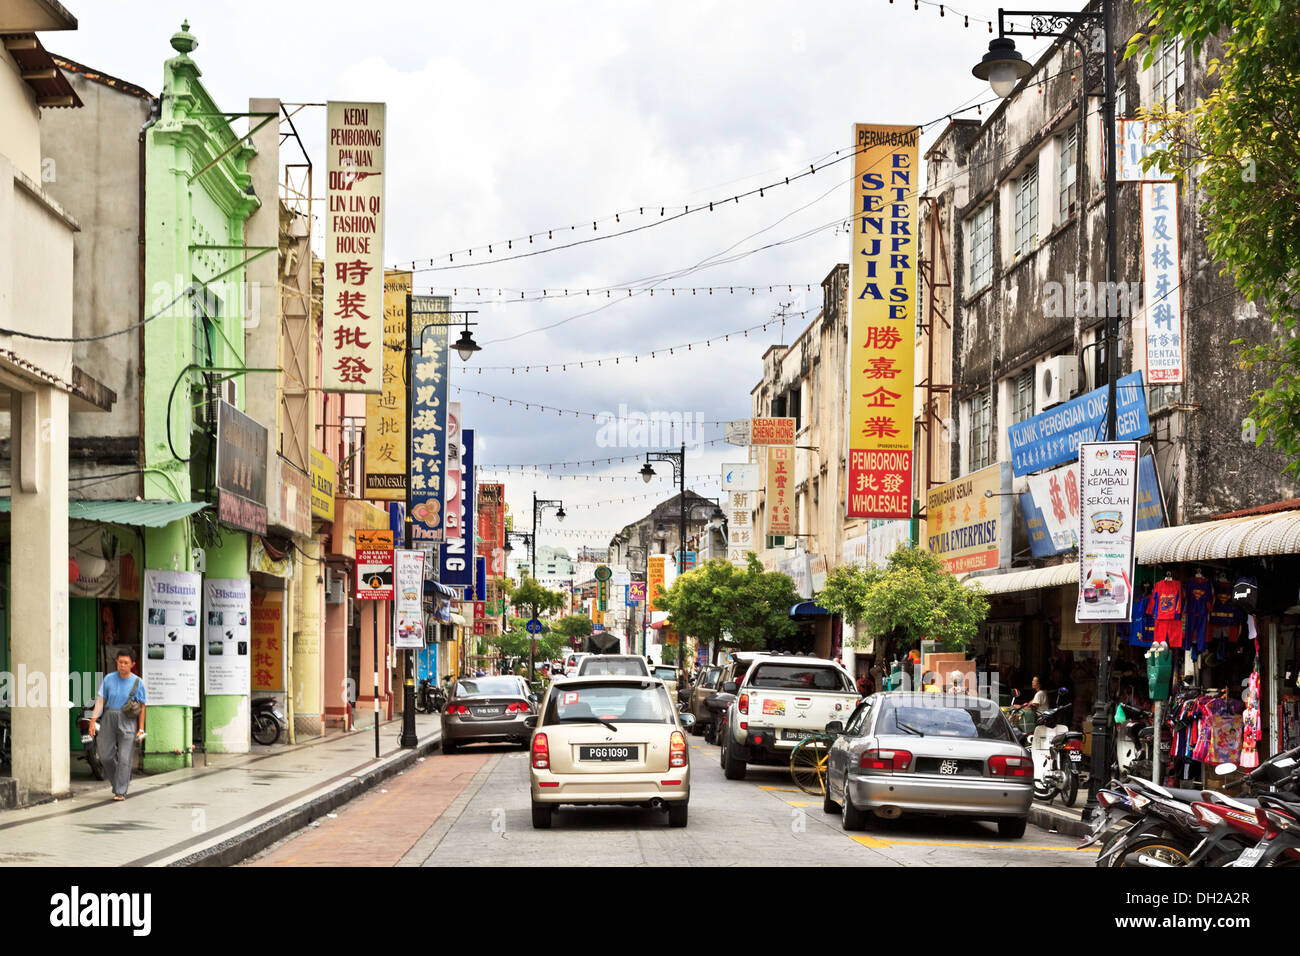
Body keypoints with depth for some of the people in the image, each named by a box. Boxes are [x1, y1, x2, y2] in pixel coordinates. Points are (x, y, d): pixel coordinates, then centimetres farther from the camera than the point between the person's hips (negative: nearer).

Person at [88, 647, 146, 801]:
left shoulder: (138, 682, 0)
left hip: (128, 721, -2)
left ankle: (120, 792, -2)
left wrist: (141, 729, -2)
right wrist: (93, 721, -3)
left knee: (124, 758, -6)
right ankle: (116, 781, 29)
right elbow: (101, 700, 4)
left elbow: (142, 707, 2)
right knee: (106, 755, 4)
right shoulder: (109, 679, 4)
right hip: (110, 719, 2)